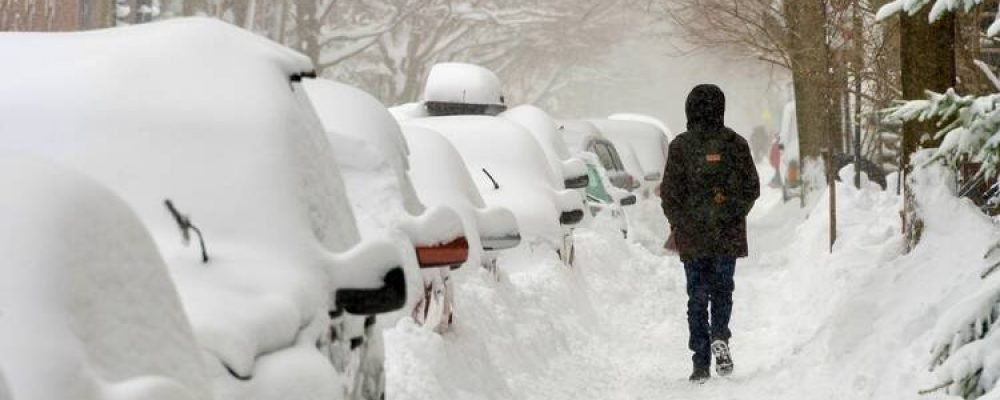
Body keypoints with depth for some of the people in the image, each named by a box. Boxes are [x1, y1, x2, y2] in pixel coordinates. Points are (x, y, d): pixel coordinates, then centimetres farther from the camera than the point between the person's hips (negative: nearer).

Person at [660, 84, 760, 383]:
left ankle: (701, 364, 3)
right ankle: (720, 336, -10)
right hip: (728, 235, 1)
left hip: (692, 237, -1)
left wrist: (679, 225, 10)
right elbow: (752, 188, 2)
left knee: (697, 297, 6)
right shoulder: (736, 144, -2)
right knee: (722, 290, 16)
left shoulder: (680, 146, -6)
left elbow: (670, 194, -5)